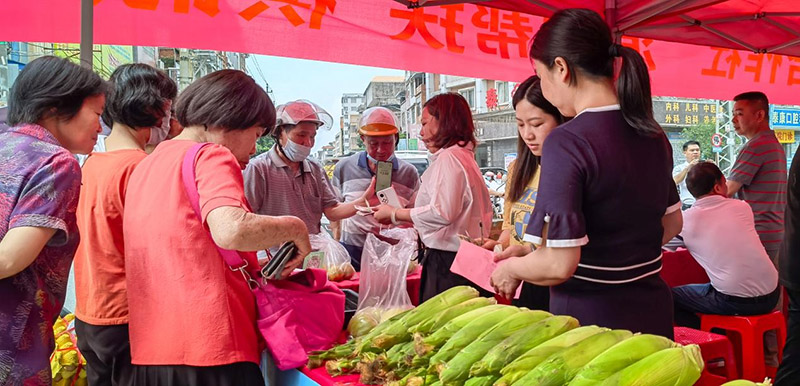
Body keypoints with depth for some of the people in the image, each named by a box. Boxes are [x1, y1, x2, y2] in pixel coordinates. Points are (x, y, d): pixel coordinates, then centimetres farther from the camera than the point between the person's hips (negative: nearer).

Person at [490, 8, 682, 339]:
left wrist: (510, 269, -6)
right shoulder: (653, 135, 2)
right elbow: (672, 223, 16)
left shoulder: (567, 142, -22)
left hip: (591, 317, -7)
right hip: (653, 310, 7)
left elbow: (559, 264, -25)